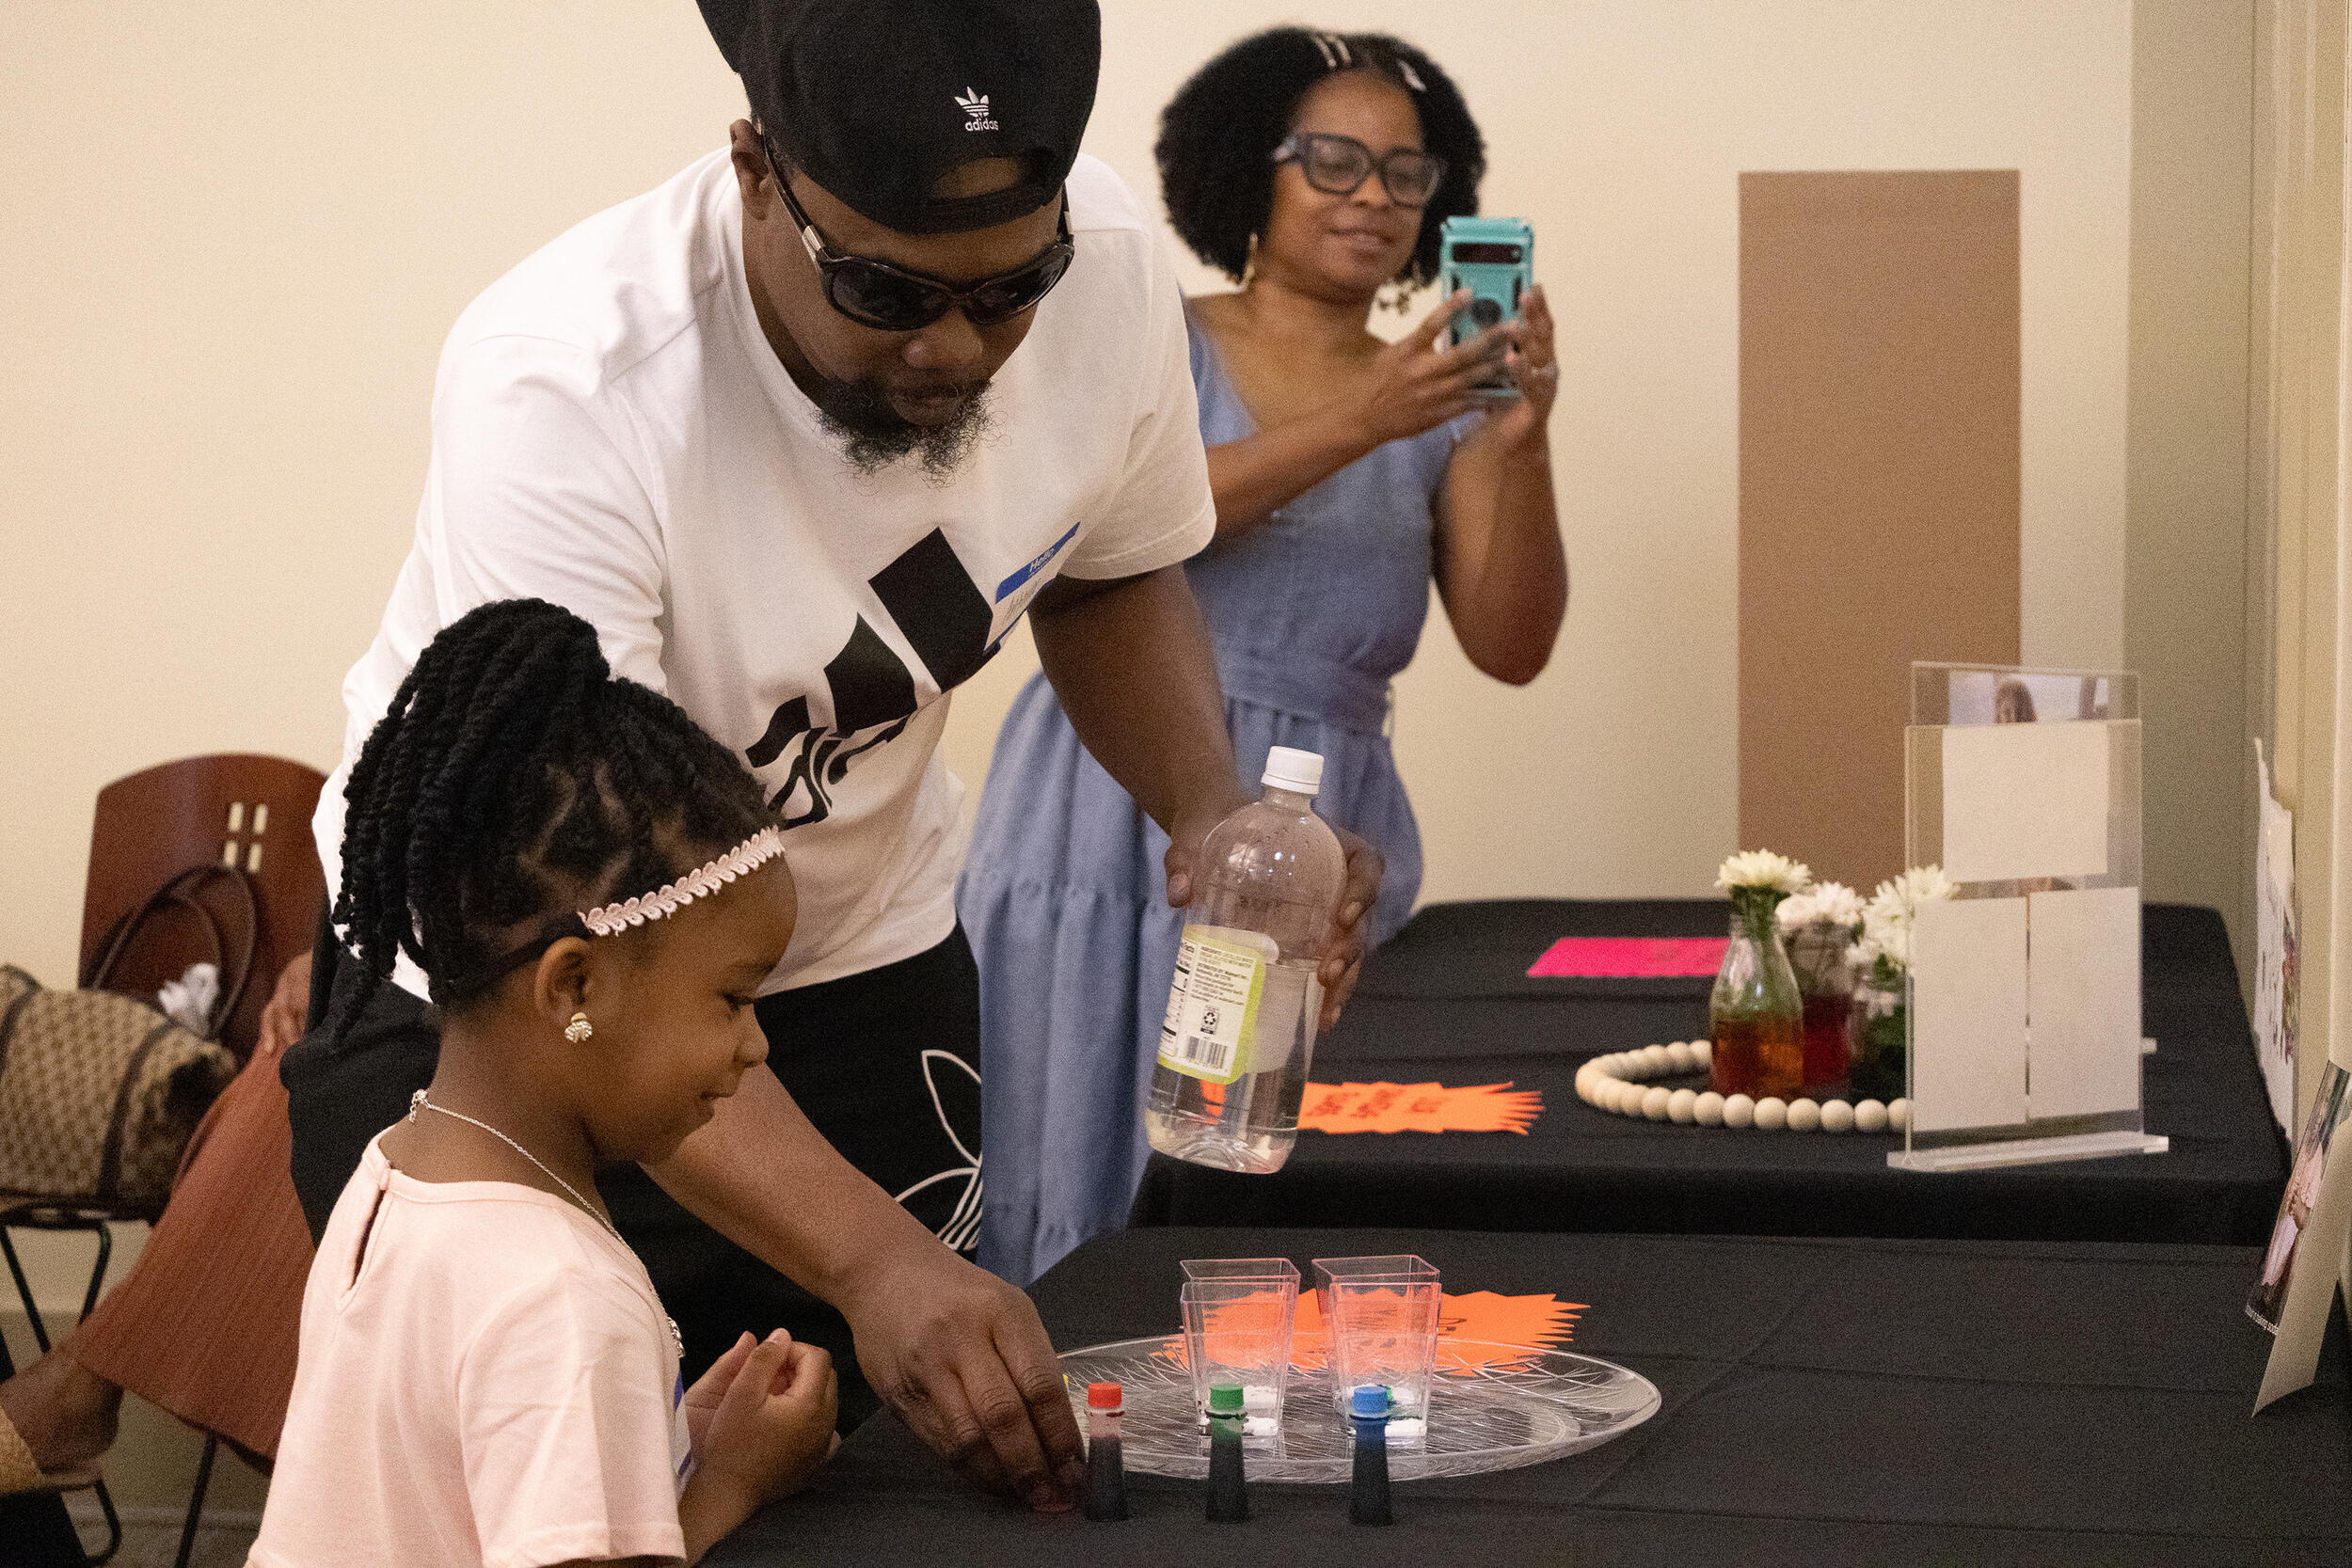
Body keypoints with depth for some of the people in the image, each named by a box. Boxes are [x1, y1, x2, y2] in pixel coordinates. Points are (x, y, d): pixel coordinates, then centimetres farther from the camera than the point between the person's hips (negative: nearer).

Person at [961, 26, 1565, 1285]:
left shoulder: (1439, 409, 11)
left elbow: (1510, 648, 0)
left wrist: (1521, 444, -17)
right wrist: (1358, 425, -23)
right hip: (1109, 813, -1)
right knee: (1073, 1184, -1)